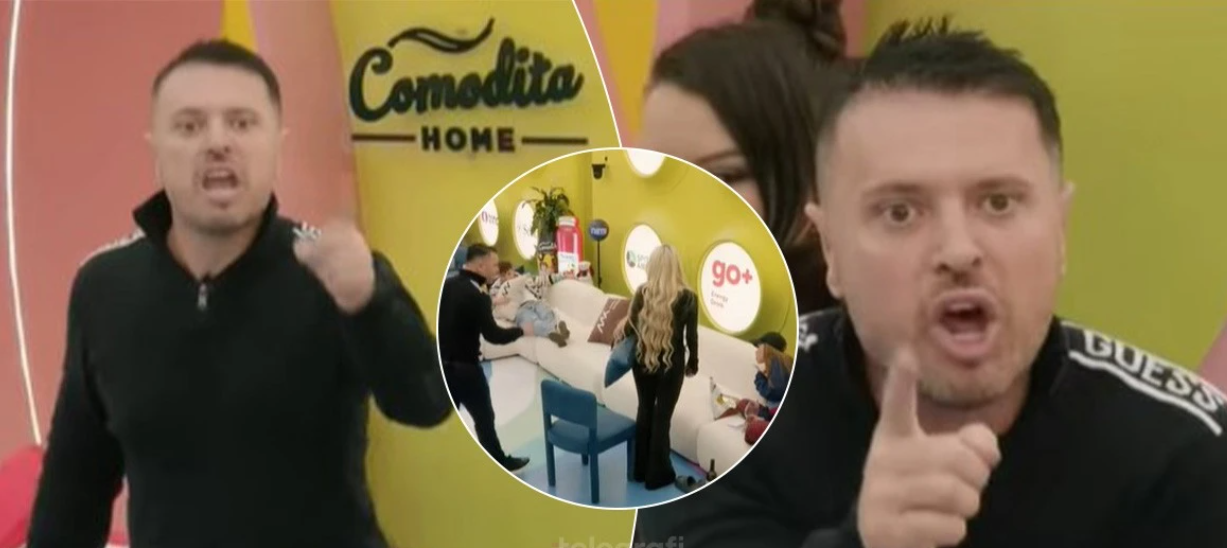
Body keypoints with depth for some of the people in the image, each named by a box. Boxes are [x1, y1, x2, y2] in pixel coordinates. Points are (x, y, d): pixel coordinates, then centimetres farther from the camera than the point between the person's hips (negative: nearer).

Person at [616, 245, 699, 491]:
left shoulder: (642, 292, -7)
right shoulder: (687, 297, -12)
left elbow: (629, 327, 0)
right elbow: (691, 335, -6)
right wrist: (693, 363, 10)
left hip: (642, 361, 3)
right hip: (671, 364, -3)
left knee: (645, 410, 18)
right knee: (662, 416, 7)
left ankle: (640, 469, 28)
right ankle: (657, 474, 16)